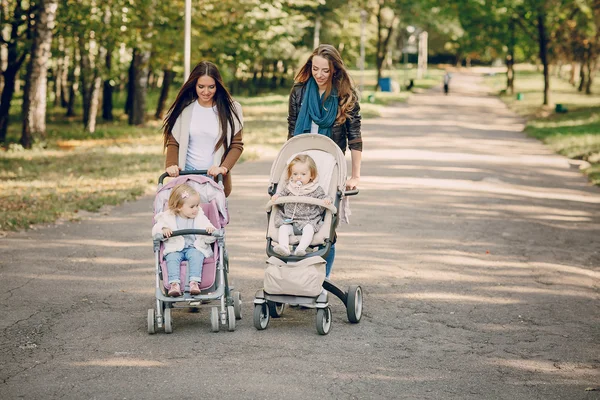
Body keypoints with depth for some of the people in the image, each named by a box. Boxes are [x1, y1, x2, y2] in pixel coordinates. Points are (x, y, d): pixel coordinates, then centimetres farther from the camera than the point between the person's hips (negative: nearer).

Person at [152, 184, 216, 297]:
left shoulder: (200, 217, 7)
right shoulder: (168, 217, 5)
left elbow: (210, 239, 3)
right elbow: (155, 230, 3)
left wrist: (210, 230, -21)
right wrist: (163, 230, -19)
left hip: (194, 248, 0)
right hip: (175, 249, 0)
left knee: (196, 255, -32)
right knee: (172, 258, -31)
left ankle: (194, 282, -43)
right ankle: (174, 283, -43)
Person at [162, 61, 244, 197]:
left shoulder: (230, 109, 1)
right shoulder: (184, 108, 4)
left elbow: (237, 145, 0)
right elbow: (173, 142, 8)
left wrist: (224, 168, -14)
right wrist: (171, 165, -10)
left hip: (216, 177, -1)